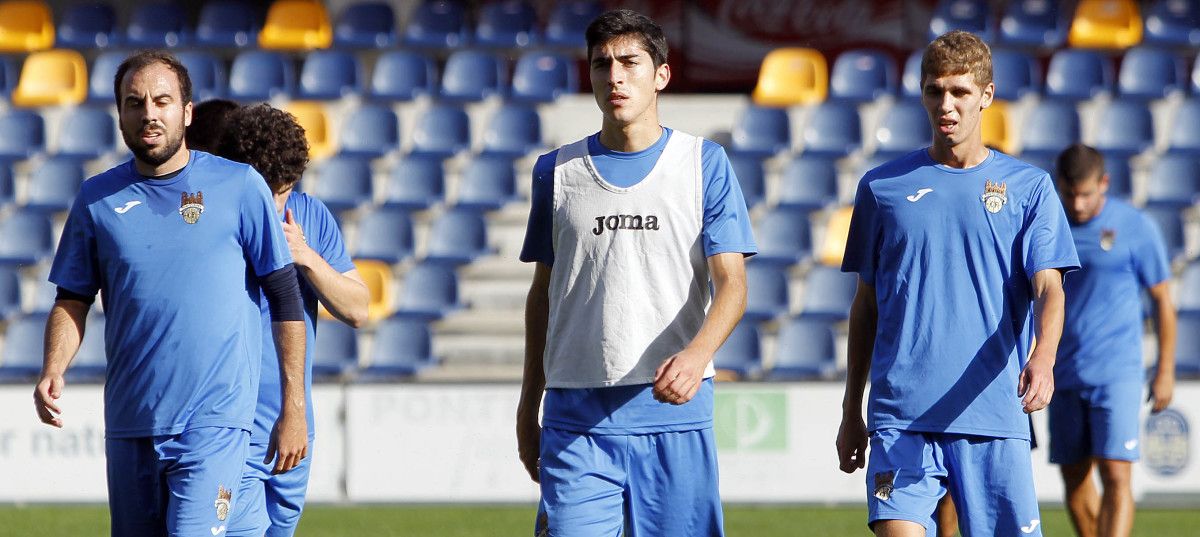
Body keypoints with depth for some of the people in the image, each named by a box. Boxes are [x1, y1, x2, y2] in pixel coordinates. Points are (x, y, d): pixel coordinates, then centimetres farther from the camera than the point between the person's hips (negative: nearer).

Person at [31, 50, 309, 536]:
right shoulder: (98, 199, 8)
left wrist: (294, 409, -2)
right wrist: (53, 372, -7)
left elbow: (285, 299, 2)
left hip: (214, 423, -4)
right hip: (128, 424, 4)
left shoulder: (240, 186, 0)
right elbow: (72, 300, 13)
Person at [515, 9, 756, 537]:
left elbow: (731, 283, -3)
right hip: (576, 420, 1)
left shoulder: (704, 163, 4)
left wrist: (697, 355, -23)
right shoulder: (557, 171, 10)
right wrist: (528, 406, 14)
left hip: (673, 411, -1)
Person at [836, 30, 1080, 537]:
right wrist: (851, 410, 17)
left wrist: (1042, 358, -25)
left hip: (995, 415, 0)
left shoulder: (1029, 187, 7)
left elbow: (1048, 289, -4)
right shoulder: (883, 187, 11)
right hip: (900, 417, 0)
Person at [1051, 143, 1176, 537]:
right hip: (1063, 374, 4)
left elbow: (1162, 299, 3)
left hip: (1116, 374, -4)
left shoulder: (1135, 228, -4)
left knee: (1116, 477, -14)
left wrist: (1165, 371, 2)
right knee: (1075, 481, 7)